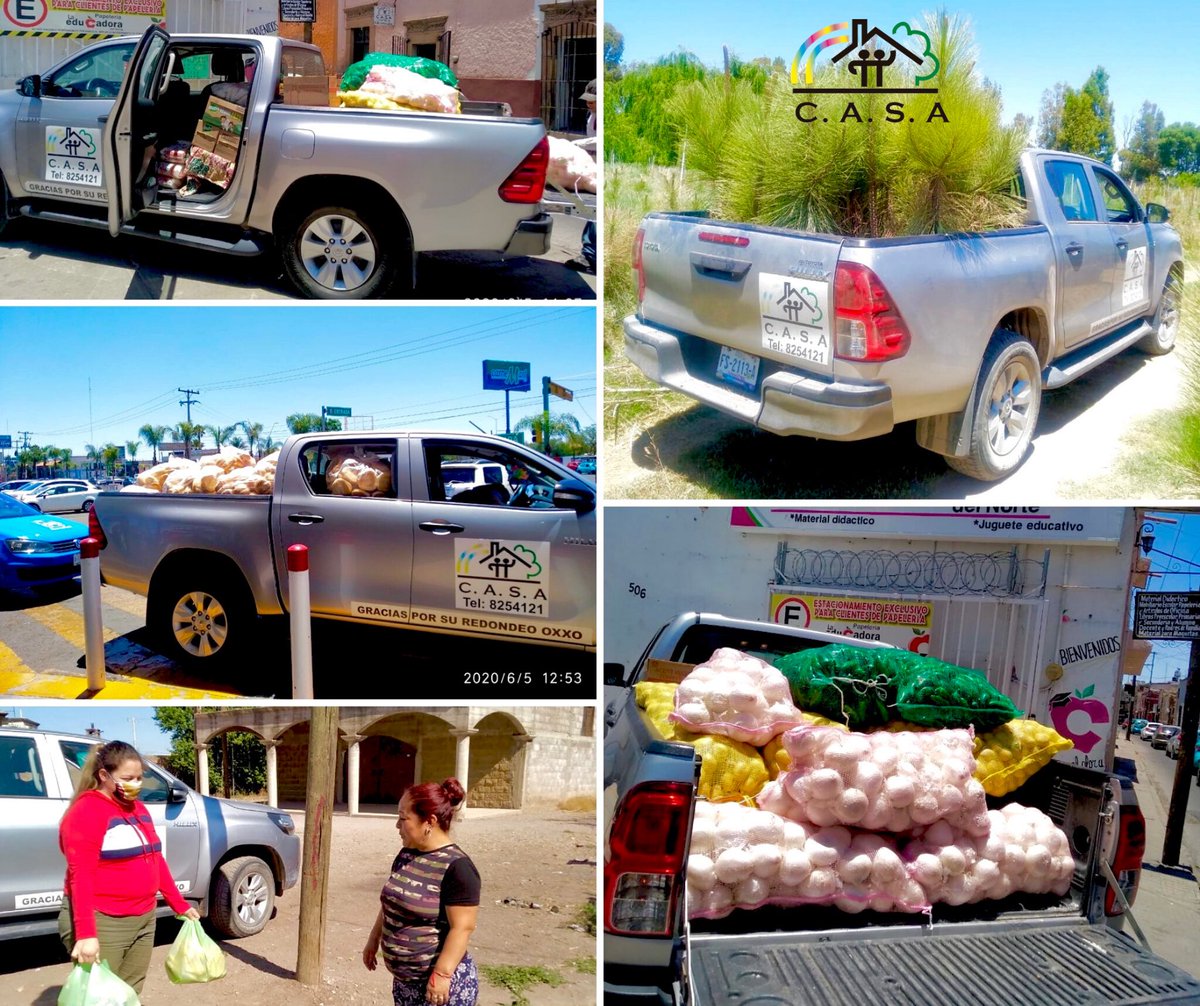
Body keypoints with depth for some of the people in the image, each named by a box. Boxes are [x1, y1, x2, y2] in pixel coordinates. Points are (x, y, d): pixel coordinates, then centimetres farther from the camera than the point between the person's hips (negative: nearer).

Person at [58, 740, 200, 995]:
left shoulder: (138, 808, 13)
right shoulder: (87, 811, -12)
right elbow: (80, 875, -19)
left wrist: (180, 905, 16)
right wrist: (85, 934, -26)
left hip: (143, 919, 8)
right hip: (102, 924, -7)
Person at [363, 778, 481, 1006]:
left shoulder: (456, 867, -20)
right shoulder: (405, 856, 6)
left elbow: (462, 927, -22)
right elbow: (389, 904, 19)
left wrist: (441, 974, -23)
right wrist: (373, 941, 22)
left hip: (442, 985, -8)